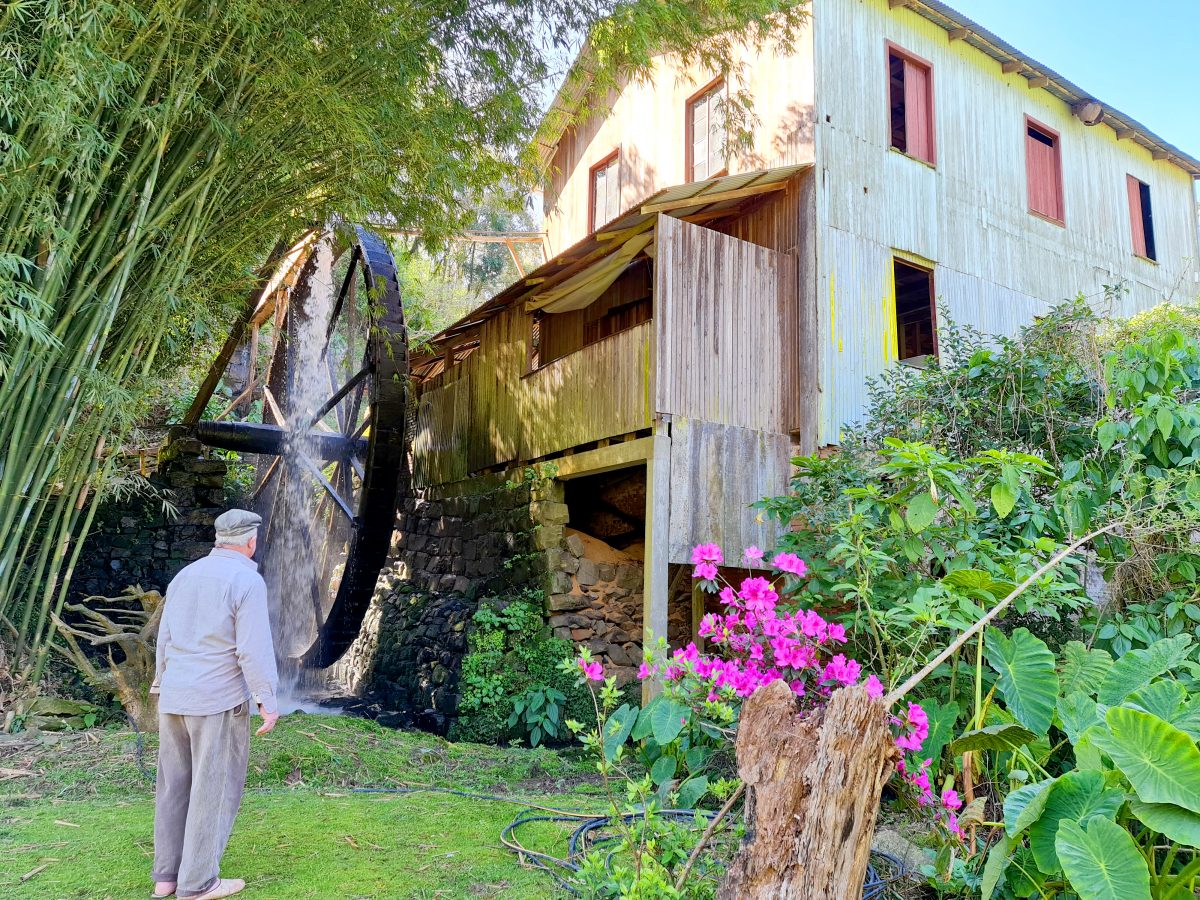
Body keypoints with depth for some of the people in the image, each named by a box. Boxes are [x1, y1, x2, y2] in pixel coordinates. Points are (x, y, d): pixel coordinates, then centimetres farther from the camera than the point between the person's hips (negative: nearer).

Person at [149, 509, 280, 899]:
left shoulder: (185, 575, 9)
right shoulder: (248, 581, -13)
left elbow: (165, 639, 12)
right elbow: (254, 648, -18)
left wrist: (164, 688, 21)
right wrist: (267, 700, -13)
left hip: (175, 697, 7)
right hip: (219, 699, -7)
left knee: (176, 784, 13)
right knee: (215, 788, 1)